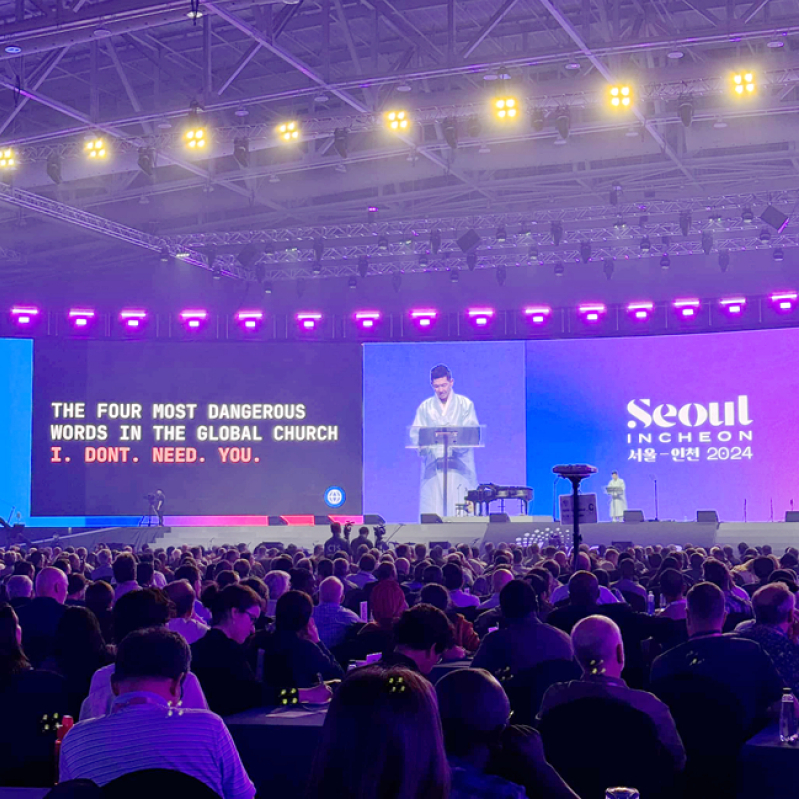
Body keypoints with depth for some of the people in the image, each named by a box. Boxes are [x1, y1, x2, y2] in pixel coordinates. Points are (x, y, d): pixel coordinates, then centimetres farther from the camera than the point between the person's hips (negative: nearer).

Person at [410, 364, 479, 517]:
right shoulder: (425, 408, 13)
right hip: (433, 468, 1)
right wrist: (423, 445, -18)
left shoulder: (466, 405, 10)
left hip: (460, 467, -1)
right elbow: (415, 434, 5)